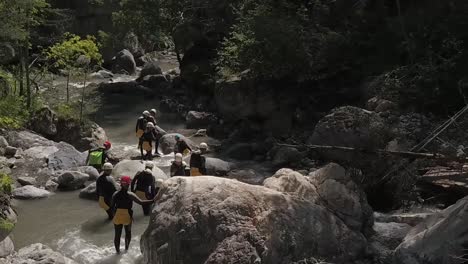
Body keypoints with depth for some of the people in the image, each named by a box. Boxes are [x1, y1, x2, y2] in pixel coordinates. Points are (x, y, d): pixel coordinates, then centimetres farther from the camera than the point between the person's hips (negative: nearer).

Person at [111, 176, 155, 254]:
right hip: (127, 217, -2)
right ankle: (126, 248, 35)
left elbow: (112, 206, 0)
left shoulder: (115, 194, -6)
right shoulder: (130, 195, -17)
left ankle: (118, 251, 20)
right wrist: (152, 201, -22)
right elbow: (141, 202, -25)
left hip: (117, 217, 2)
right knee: (128, 233, 23)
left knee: (117, 235, 13)